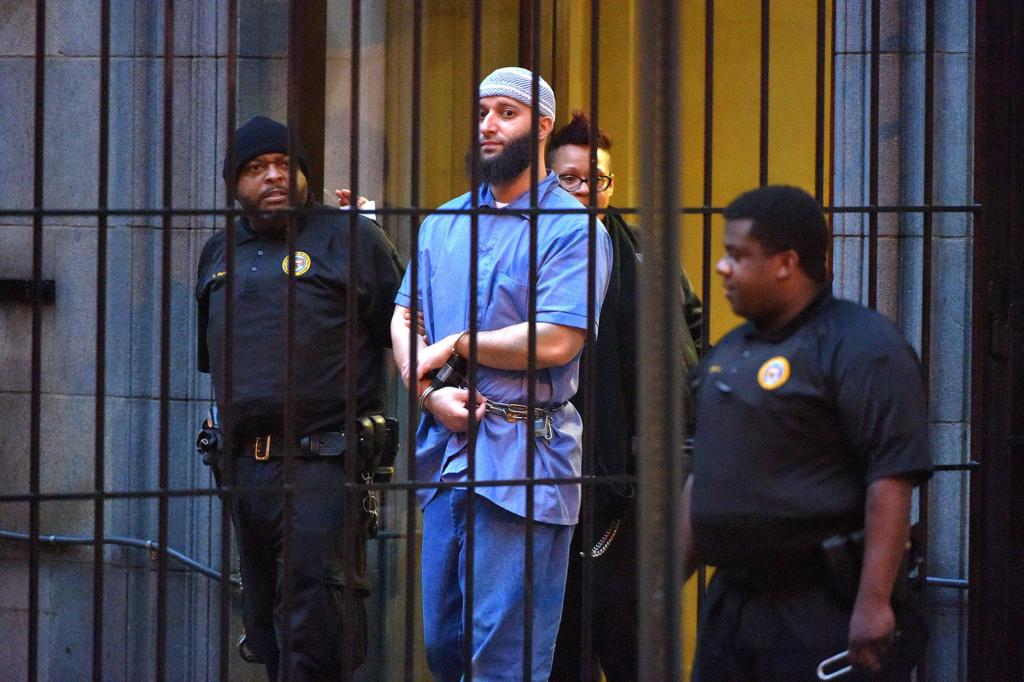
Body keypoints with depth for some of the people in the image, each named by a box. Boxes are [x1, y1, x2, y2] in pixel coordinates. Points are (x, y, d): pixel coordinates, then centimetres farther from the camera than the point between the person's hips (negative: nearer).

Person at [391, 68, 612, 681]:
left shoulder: (573, 230, -6)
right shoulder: (445, 223, 16)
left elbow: (555, 342, -17)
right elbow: (404, 319, 13)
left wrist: (457, 344, -6)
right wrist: (430, 393, -6)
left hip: (523, 450, -7)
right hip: (447, 446, 7)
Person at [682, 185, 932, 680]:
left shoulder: (860, 347, -11)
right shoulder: (729, 352, 17)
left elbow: (892, 480, -18)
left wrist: (874, 603, -23)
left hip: (826, 617, -8)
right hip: (731, 606, 8)